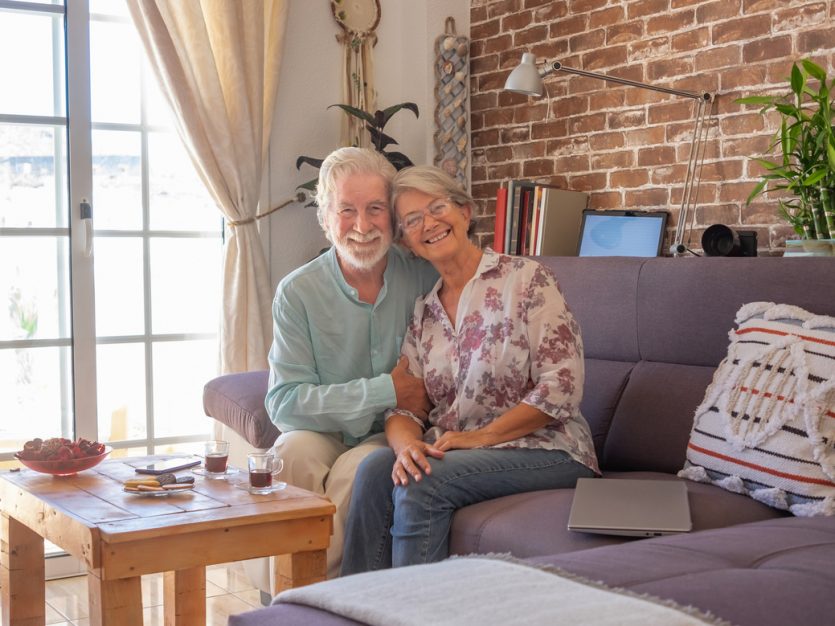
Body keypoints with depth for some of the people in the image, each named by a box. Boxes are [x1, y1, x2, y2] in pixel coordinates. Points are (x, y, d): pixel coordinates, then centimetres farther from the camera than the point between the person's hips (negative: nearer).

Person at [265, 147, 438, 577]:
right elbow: (284, 401, -11)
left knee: (356, 468, -31)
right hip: (326, 433, 0)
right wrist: (385, 391, -17)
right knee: (293, 452, -31)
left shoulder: (425, 275, -3)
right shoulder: (297, 293, -6)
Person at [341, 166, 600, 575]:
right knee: (376, 469, -22)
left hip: (545, 449, -5)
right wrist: (407, 444, -17)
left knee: (422, 483, -28)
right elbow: (403, 405, 6)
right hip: (452, 449, 5)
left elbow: (561, 388, -12)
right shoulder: (422, 313, 13)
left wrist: (480, 437, -16)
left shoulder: (526, 279, -5)